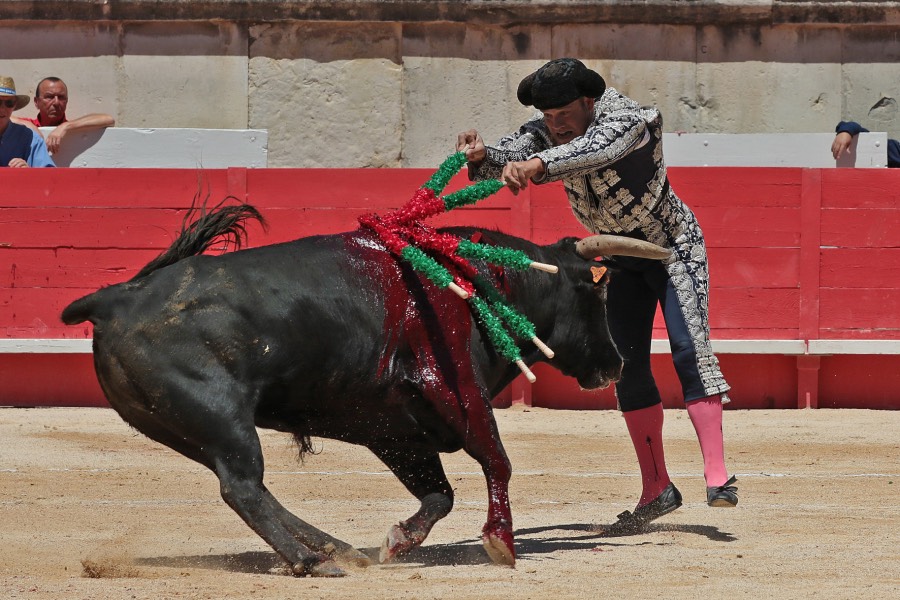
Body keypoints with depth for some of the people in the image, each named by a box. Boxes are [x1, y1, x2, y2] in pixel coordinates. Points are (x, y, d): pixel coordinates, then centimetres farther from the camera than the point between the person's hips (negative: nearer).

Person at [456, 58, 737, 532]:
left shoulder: (630, 120, -31)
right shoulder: (545, 131, -13)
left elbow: (595, 148, -52)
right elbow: (510, 155, -27)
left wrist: (537, 165, -68)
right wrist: (480, 156, -52)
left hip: (674, 244, -6)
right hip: (620, 255, 6)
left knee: (689, 347, -20)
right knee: (627, 367, 2)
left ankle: (717, 476, -25)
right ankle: (657, 491, 8)